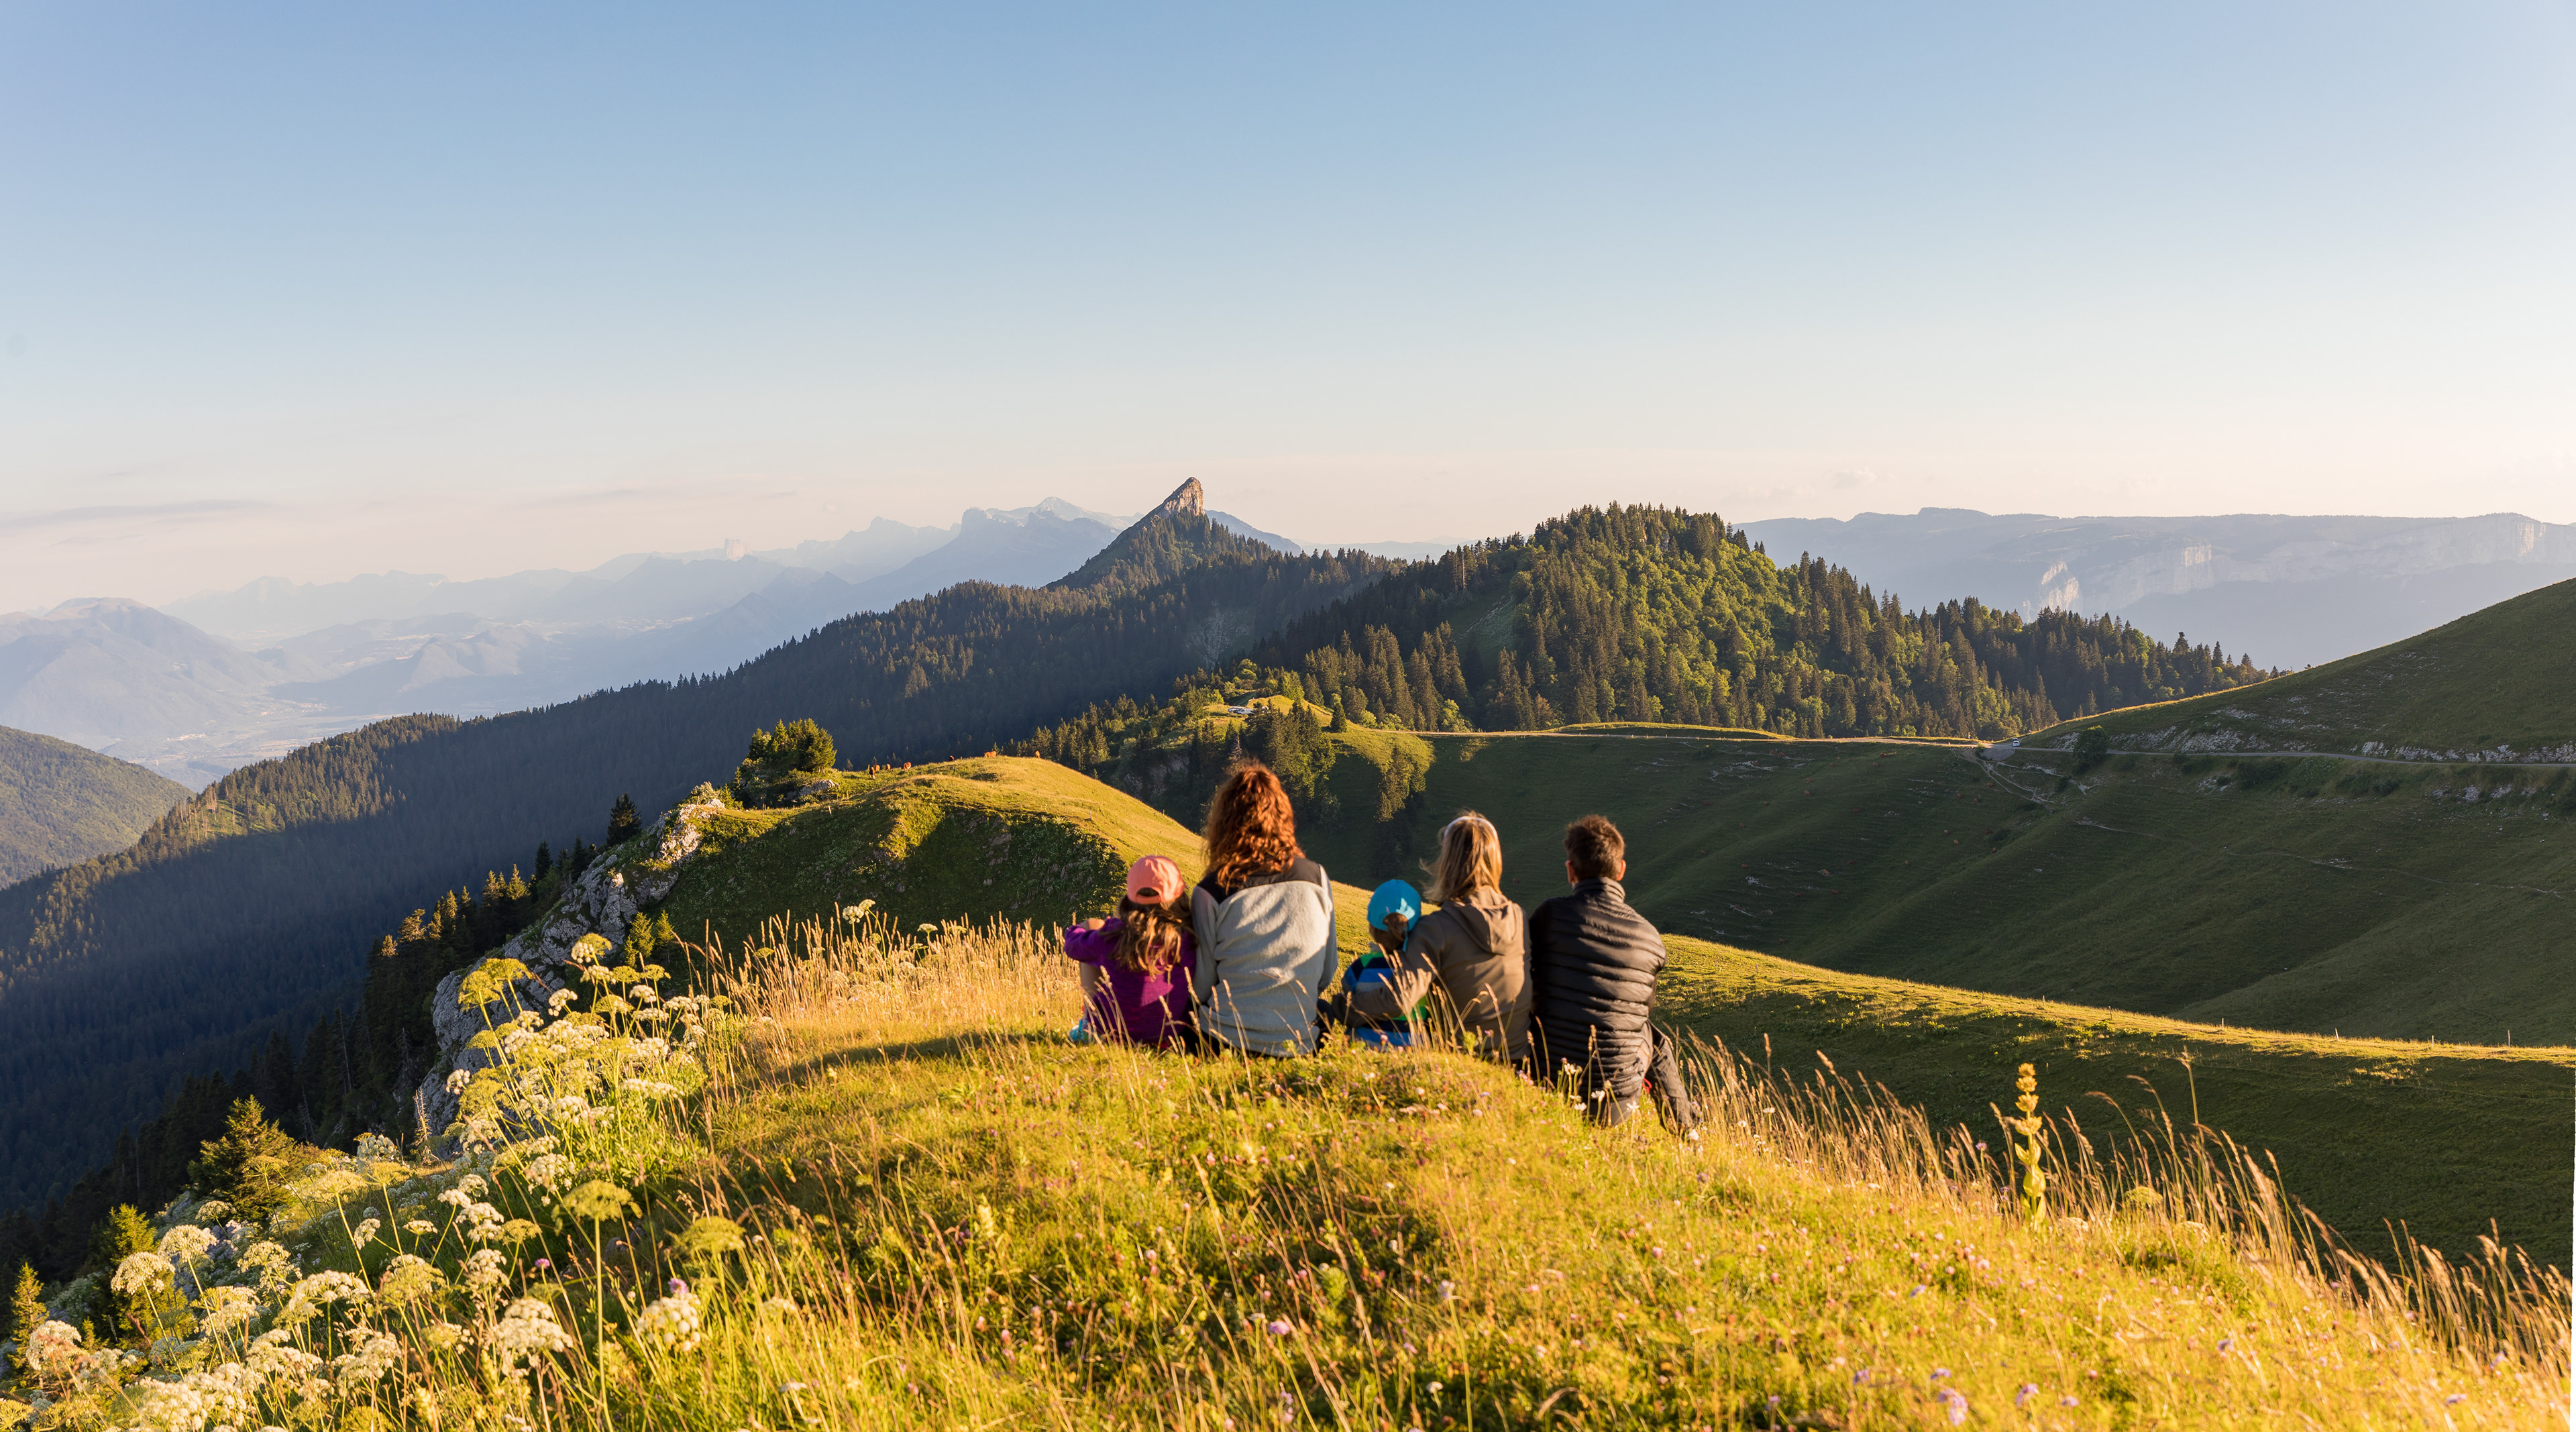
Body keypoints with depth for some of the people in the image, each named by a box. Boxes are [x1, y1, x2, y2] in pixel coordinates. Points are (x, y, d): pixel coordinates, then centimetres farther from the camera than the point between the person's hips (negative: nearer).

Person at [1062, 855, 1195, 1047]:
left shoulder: (1113, 936, -18)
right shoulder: (1190, 938, -18)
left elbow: (1073, 945, 3)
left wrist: (1073, 930, 28)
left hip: (1112, 1031, -1)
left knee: (1090, 925, 12)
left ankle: (1089, 1025, 17)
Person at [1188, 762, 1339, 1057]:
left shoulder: (1210, 892, -9)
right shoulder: (1316, 878, 0)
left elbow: (1201, 986, -2)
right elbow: (1327, 974, 9)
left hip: (1229, 1040, -3)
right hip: (1300, 1042, 4)